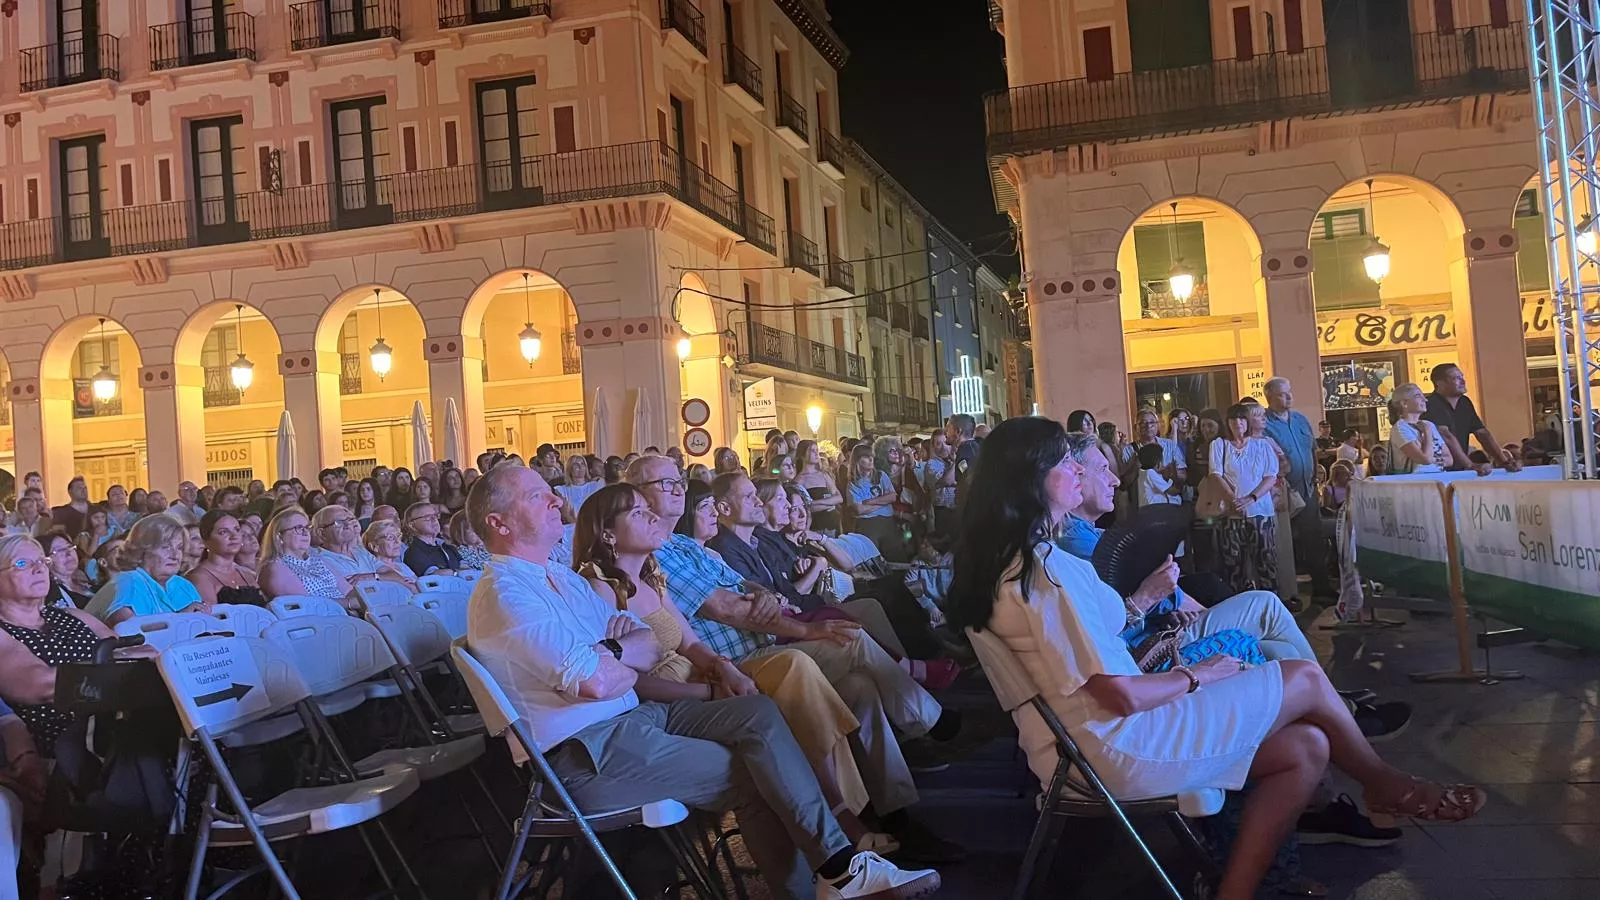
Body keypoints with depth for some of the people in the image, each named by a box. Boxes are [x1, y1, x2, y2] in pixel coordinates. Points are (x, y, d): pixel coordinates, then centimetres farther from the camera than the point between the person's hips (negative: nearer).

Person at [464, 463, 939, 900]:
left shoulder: (562, 578, 17)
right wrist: (630, 662, -2)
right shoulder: (503, 594, -14)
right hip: (587, 755, -8)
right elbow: (596, 683, -25)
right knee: (749, 774, -13)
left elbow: (655, 644, 11)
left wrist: (609, 653, -10)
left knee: (757, 713, -9)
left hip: (632, 715, 9)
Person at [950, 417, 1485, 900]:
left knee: (1305, 748, 7)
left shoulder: (1007, 561, 9)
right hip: (1115, 747, -10)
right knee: (1305, 680, 3)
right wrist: (1196, 676, -3)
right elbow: (1121, 696, -20)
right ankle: (1384, 785, 32)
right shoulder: (1046, 569, -22)